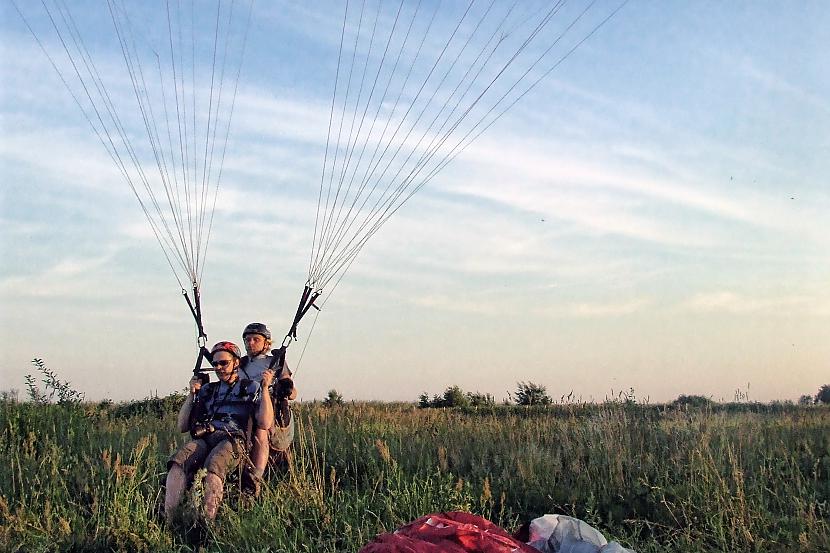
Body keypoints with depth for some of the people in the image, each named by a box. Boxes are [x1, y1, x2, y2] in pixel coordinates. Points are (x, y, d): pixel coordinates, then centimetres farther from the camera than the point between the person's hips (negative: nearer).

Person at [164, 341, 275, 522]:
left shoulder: (251, 388, 18)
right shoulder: (207, 389, 29)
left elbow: (264, 424, 1)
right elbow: (182, 427, 24)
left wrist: (265, 388, -2)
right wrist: (192, 394, 16)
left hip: (232, 441, -3)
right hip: (202, 439, 3)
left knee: (212, 467, -39)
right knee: (177, 462, -32)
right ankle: (168, 522, -39)